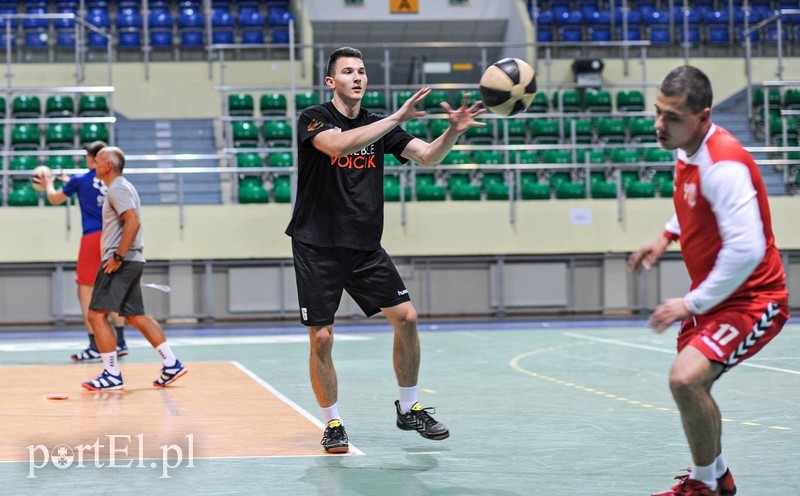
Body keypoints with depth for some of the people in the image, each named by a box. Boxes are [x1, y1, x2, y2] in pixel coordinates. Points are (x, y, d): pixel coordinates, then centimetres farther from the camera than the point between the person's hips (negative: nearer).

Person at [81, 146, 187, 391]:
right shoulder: (121, 188, 20)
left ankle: (112, 375, -7)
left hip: (121, 262, -10)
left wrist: (118, 256, -24)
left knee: (97, 314, -9)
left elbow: (133, 222, -24)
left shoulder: (118, 189, -12)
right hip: (131, 261, 10)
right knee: (135, 316, 12)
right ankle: (171, 364, 10)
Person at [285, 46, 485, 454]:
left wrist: (454, 131, -22)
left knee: (405, 317, -5)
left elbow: (428, 156, -2)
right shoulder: (314, 119, -7)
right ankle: (332, 424, 13)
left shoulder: (380, 125, 8)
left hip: (366, 247, 4)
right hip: (317, 248, -4)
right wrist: (397, 118, -33)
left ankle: (408, 408, 13)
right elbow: (340, 145, -28)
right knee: (321, 339, -5)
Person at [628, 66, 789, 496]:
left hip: (751, 299, -10)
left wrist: (691, 304, -25)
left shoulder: (723, 165, -27)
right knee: (691, 386, 23)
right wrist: (666, 237, 11)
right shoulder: (688, 151, 1)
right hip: (712, 297, 10)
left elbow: (745, 250, -33)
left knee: (686, 380, -26)